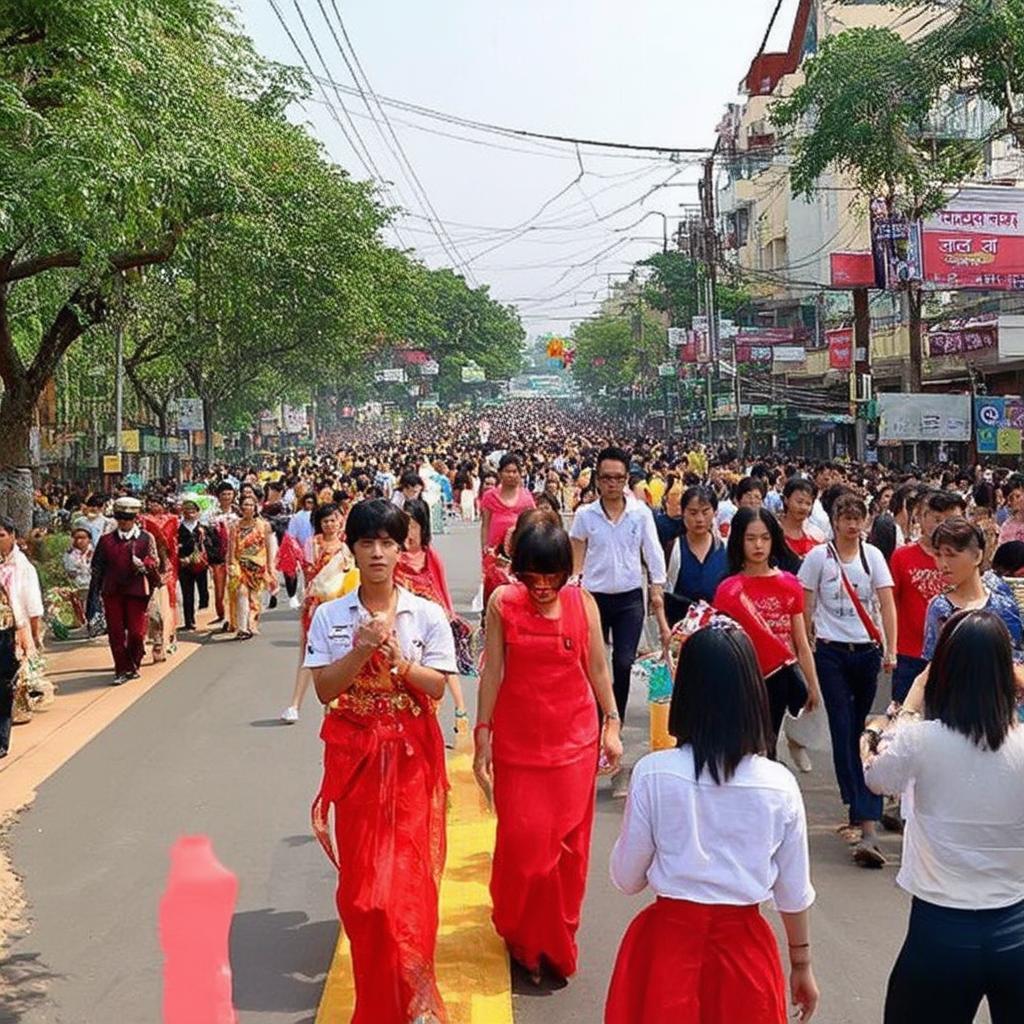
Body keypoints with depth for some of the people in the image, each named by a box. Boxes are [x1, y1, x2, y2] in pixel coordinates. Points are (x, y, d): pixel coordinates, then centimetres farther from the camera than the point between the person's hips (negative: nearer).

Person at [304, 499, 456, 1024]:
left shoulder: (427, 614, -2)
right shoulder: (330, 616, 0)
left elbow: (437, 686, -5)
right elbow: (324, 688, -5)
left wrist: (396, 659, -20)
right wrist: (361, 651, -19)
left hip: (411, 755, -1)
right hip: (354, 754, 1)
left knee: (408, 870, -3)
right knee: (360, 873, 6)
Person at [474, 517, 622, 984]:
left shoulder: (583, 603, -4)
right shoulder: (502, 604, -7)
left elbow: (598, 669, 4)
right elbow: (491, 672, -3)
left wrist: (611, 725, 5)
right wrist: (482, 737, -3)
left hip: (574, 737, 1)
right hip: (517, 739, -1)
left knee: (567, 841, 7)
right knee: (521, 840, 1)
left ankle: (556, 937, 27)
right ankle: (523, 938, 25)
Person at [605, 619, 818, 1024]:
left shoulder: (653, 773, -15)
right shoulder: (779, 785, -11)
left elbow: (627, 878, -6)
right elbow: (794, 892, 0)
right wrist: (801, 964, 15)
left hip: (668, 939, -1)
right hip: (743, 945, 1)